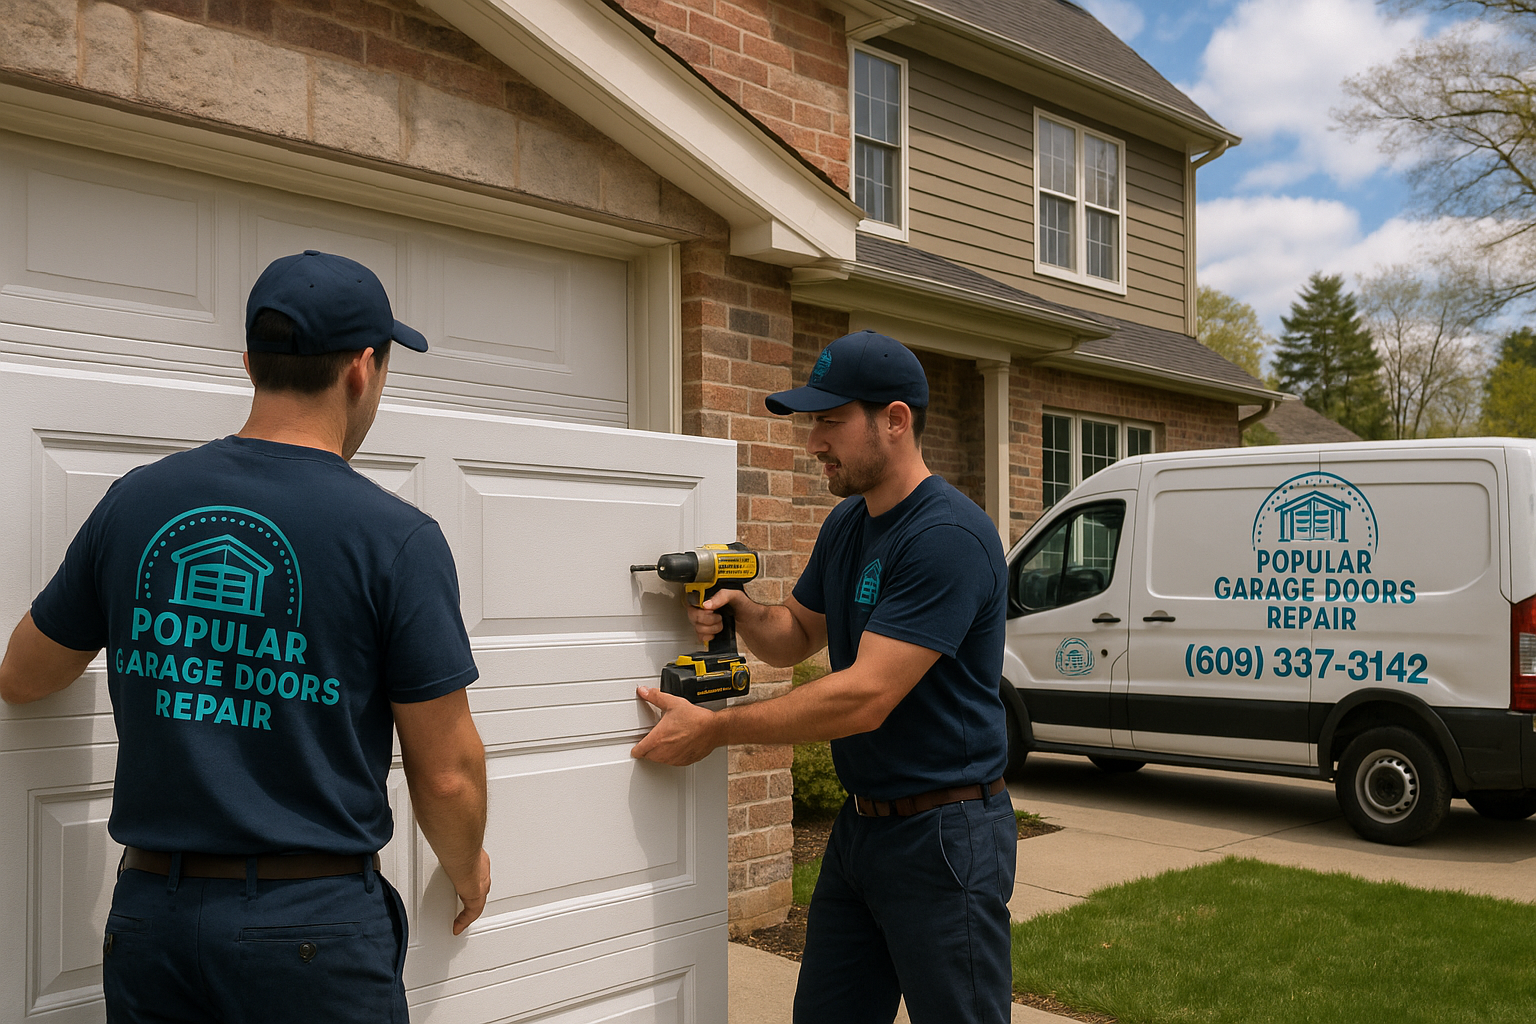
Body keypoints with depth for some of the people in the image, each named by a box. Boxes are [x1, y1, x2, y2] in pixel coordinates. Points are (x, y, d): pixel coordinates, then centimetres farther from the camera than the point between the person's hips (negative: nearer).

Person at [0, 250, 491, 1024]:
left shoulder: (134, 503, -2)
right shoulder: (396, 538, -14)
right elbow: (446, 774, -10)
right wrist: (467, 871, 11)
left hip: (150, 914, 4)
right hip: (314, 930, -3)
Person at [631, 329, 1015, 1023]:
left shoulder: (949, 537, -22)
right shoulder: (846, 524, 7)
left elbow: (865, 697, -26)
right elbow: (798, 635, 20)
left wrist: (714, 728, -18)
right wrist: (742, 612, -3)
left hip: (944, 838, -8)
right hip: (859, 826, 8)